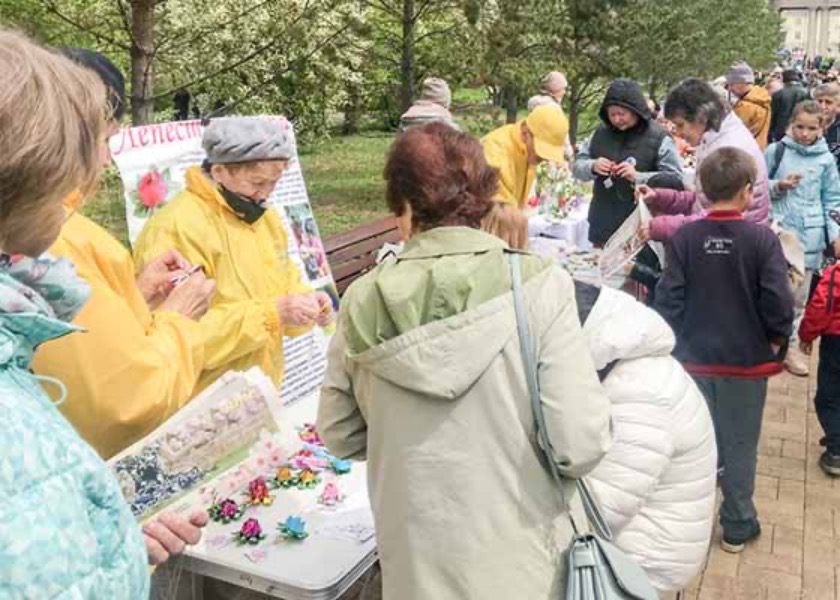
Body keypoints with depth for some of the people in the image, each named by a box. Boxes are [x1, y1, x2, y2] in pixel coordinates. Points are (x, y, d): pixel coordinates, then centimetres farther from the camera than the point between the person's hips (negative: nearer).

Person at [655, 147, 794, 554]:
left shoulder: (684, 237, -9)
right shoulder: (762, 239, -14)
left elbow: (669, 298, -8)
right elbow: (779, 301, -15)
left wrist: (674, 343, 6)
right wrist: (776, 339, 3)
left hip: (693, 357, 2)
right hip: (746, 360, -1)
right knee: (739, 444, 13)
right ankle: (738, 526, 25)